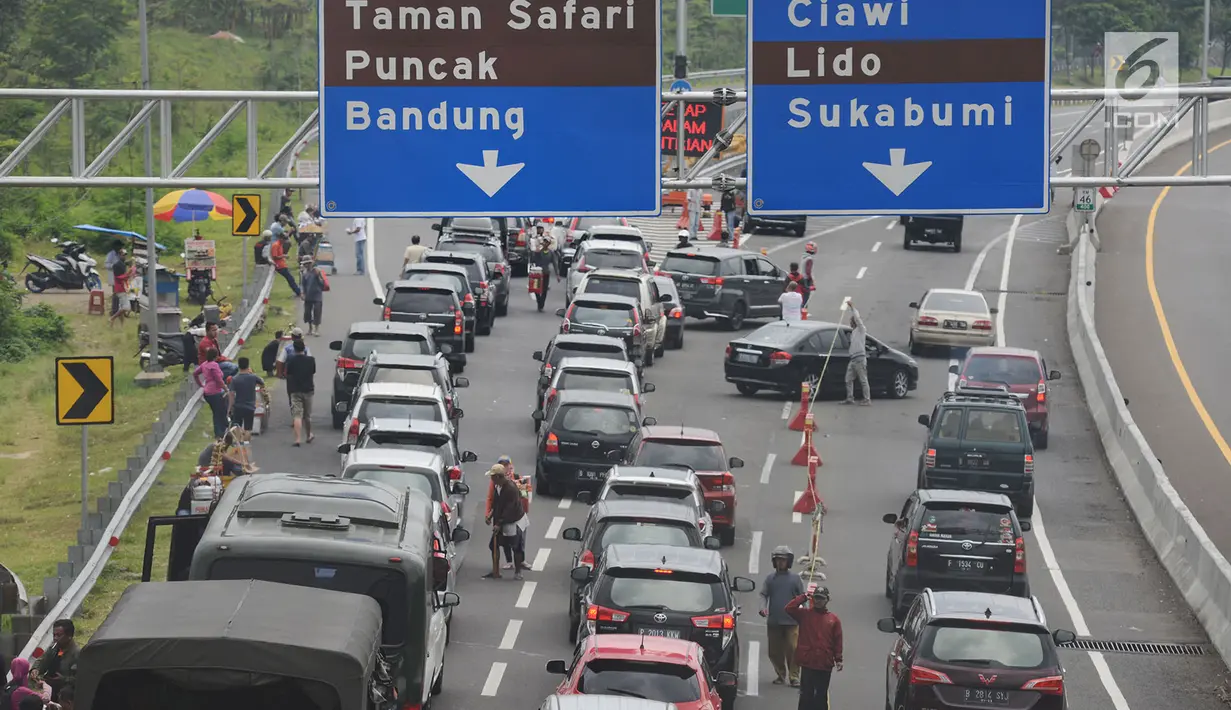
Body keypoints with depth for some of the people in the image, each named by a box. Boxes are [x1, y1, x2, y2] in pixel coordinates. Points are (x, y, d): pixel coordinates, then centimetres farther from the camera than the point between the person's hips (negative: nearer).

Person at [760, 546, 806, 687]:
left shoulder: (795, 579, 4)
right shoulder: (770, 578, 8)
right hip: (773, 621, 3)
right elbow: (764, 595, 9)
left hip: (791, 622, -3)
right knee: (774, 651, 7)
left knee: (793, 649, -10)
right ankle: (781, 675, 23)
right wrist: (763, 607, -9)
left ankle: (794, 677, -4)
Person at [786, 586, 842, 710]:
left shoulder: (834, 619, 4)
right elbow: (789, 608, -9)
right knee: (806, 694, 1)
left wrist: (838, 659, -3)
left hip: (825, 664, 1)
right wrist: (804, 598, -5)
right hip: (807, 662, -1)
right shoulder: (805, 614, 5)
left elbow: (838, 641, 2)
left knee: (821, 695, 9)